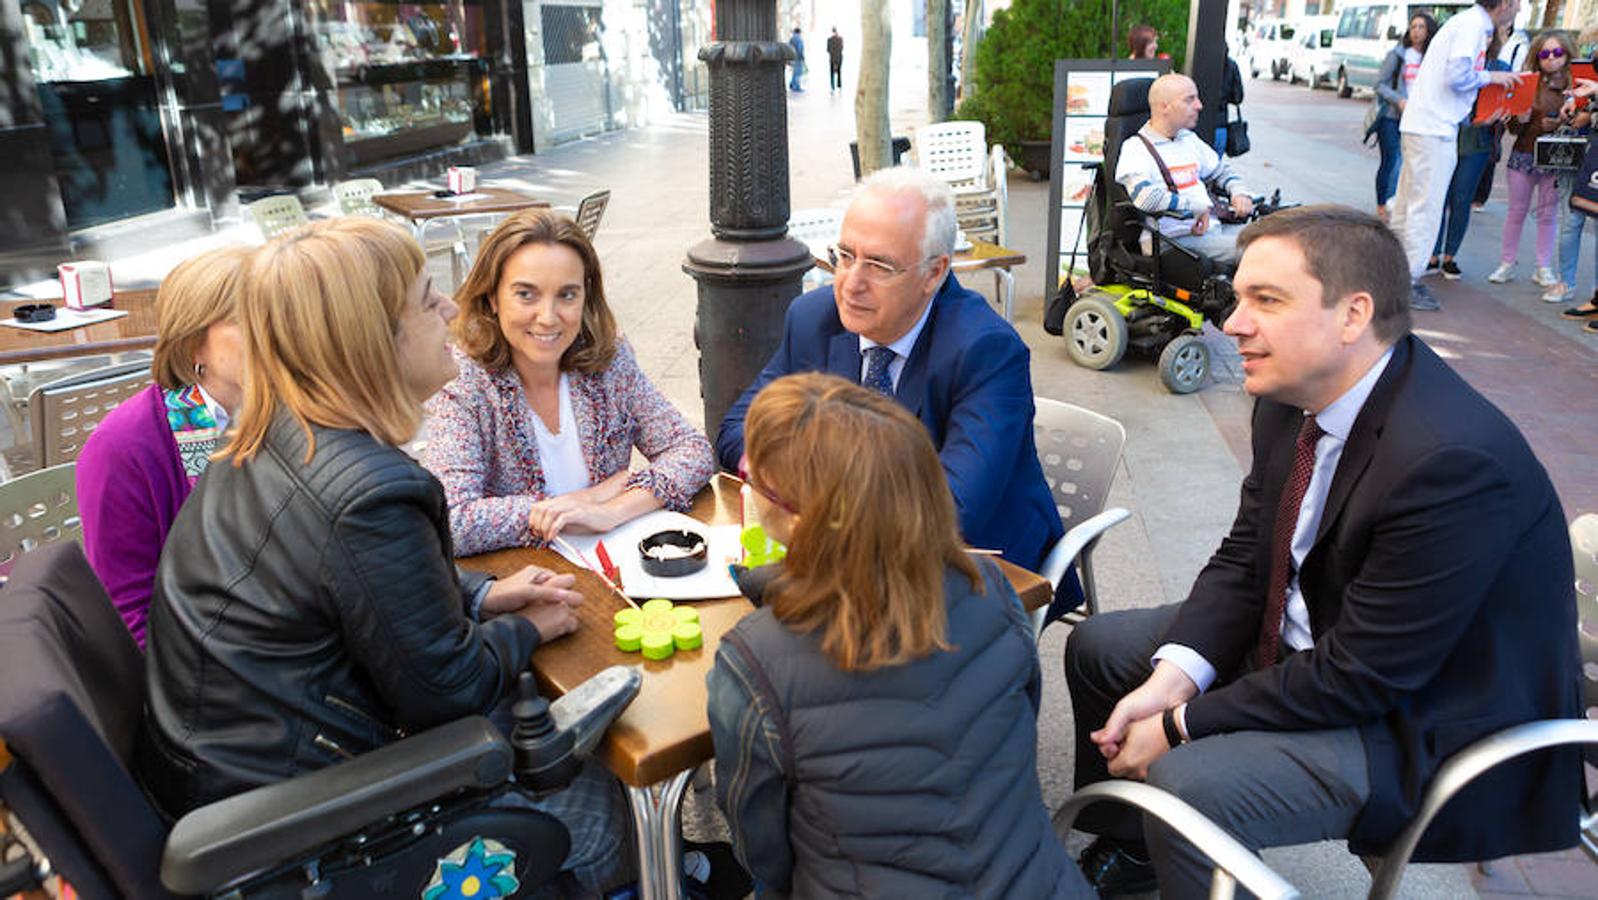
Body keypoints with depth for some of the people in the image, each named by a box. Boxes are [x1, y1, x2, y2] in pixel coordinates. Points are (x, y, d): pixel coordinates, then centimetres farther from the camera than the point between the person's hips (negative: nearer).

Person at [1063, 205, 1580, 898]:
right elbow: (1244, 556, 1)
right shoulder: (1295, 392, -7)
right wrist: (1174, 678, -14)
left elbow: (1361, 676, -28)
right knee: (1097, 647, 9)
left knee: (1189, 782, -29)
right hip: (1308, 644, 9)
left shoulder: (1453, 459, -32)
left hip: (1427, 720, -8)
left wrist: (1181, 725, -21)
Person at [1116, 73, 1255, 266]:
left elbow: (1220, 171, 35)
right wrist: (1196, 206, -15)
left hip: (1212, 227, 8)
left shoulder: (1189, 139, 23)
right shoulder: (1135, 148, -5)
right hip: (1177, 238, -8)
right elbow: (1144, 196, -23)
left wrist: (1239, 193, 12)